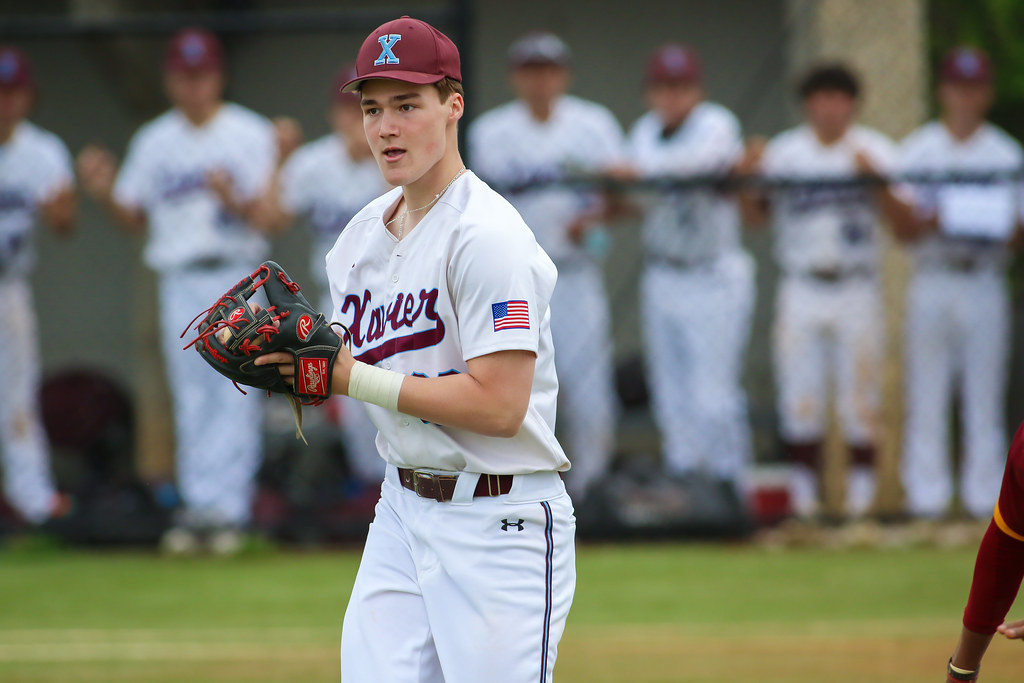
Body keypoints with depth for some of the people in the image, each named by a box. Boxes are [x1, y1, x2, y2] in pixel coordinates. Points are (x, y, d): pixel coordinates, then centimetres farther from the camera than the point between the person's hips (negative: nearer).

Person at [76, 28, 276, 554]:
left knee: (235, 395, -7)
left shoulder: (251, 134, 0)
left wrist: (233, 200, -25)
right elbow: (134, 218, 15)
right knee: (191, 400, 4)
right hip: (179, 283, 3)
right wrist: (104, 193, -4)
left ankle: (228, 507, -7)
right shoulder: (153, 141, 11)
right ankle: (198, 508, 8)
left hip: (236, 278, -3)